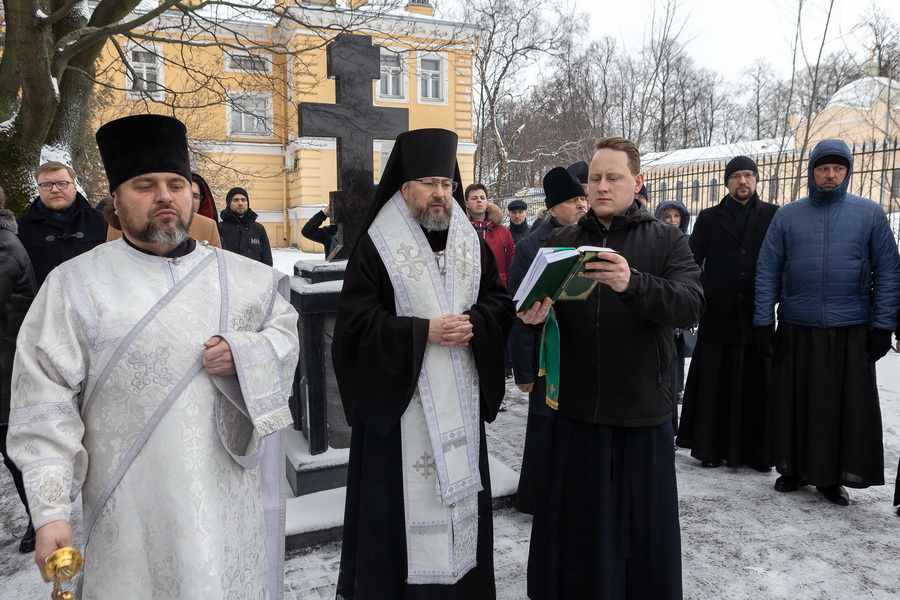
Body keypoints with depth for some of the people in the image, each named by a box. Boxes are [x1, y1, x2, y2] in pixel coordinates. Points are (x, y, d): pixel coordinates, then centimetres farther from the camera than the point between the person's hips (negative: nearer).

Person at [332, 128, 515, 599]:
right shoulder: (376, 246, -6)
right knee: (404, 497, 1)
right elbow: (356, 322, -12)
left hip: (461, 399, 5)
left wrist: (473, 324, -13)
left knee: (459, 485, 12)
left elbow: (500, 304, 8)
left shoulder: (473, 244, 9)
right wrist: (424, 332, -19)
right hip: (399, 397, -4)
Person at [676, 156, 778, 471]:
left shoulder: (773, 216, 8)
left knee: (757, 385, 5)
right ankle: (711, 448, 12)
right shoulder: (709, 218, 9)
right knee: (714, 384, 3)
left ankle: (756, 450, 15)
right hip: (718, 313, 0)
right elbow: (692, 261, 5)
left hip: (758, 314, 0)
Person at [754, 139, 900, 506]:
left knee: (848, 405, 5)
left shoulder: (870, 214, 4)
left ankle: (833, 476, 21)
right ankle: (794, 468, 24)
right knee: (794, 403, 8)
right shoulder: (787, 216, 6)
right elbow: (767, 270, 3)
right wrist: (763, 321, -3)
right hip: (796, 328, 1)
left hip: (851, 330, 0)